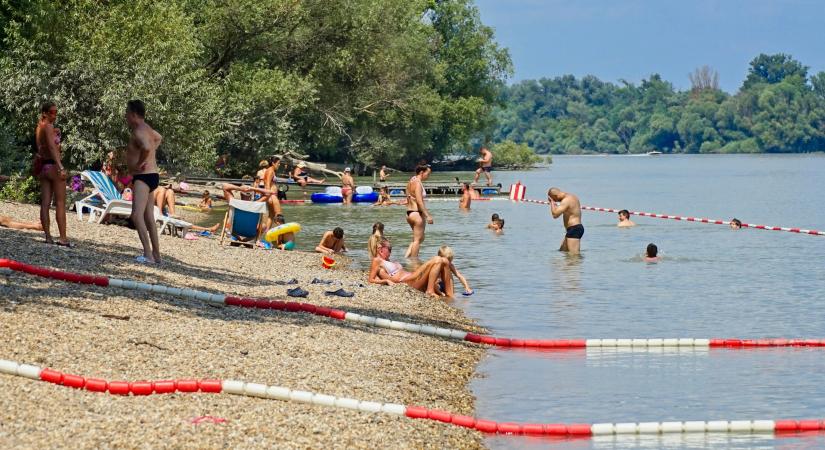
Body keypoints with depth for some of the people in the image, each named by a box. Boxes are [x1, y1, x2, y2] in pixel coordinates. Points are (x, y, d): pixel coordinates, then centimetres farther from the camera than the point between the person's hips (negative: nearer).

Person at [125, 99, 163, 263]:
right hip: (151, 175, 11)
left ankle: (148, 255, -27)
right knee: (149, 218, 16)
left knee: (137, 215, -20)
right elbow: (159, 138, 38)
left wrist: (140, 163, -22)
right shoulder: (146, 128, 15)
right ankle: (156, 254, 21)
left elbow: (146, 147, -38)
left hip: (143, 177, -11)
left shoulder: (138, 132, -16)